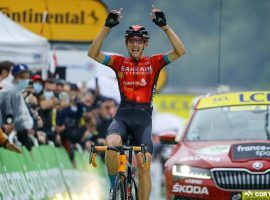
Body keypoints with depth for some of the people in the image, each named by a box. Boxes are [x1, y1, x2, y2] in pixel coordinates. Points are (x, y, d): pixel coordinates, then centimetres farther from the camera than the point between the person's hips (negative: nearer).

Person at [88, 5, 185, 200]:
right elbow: (93, 53, -5)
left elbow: (180, 51, -7)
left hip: (143, 117, 0)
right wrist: (108, 26, -14)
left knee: (144, 166, -10)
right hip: (123, 114, 0)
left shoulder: (153, 62, 6)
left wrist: (165, 26, -15)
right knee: (112, 144, -31)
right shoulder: (119, 62, 8)